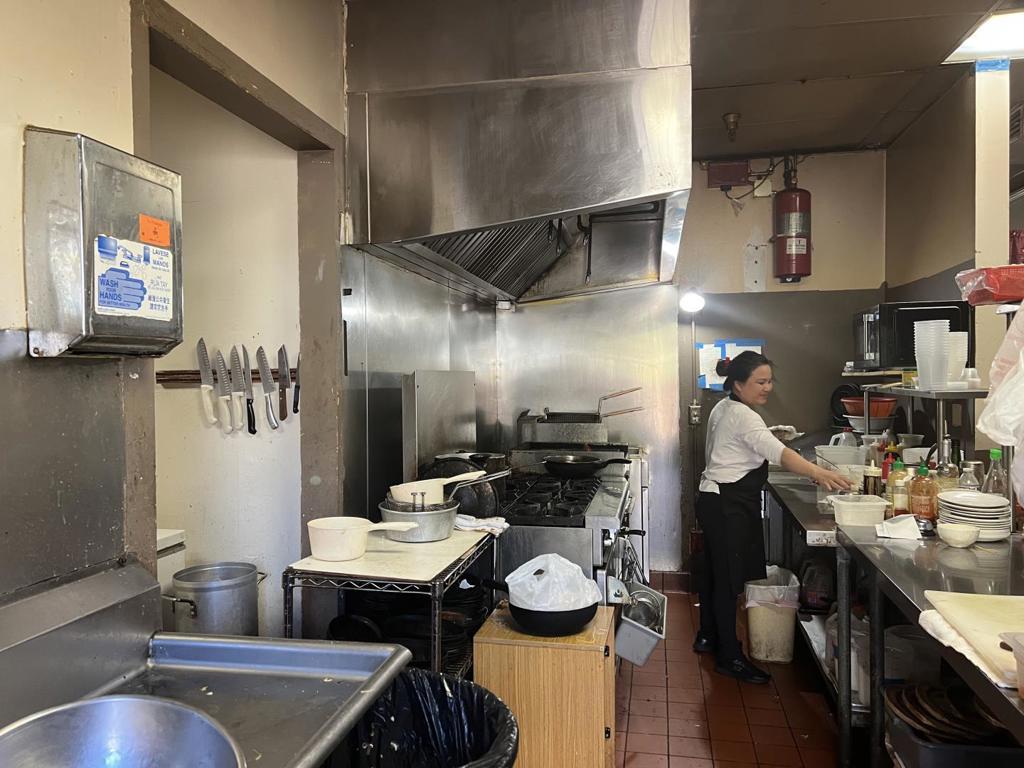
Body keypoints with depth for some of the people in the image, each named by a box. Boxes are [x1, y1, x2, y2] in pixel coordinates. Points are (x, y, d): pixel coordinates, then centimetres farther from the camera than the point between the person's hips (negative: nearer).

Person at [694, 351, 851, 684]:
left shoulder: (722, 409, 12)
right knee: (729, 579, -3)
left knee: (715, 572, 19)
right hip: (730, 506, -10)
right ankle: (729, 657, 5)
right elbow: (779, 453, -34)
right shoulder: (743, 416, -19)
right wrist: (818, 473, -44)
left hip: (716, 501, 10)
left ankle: (708, 637, 32)